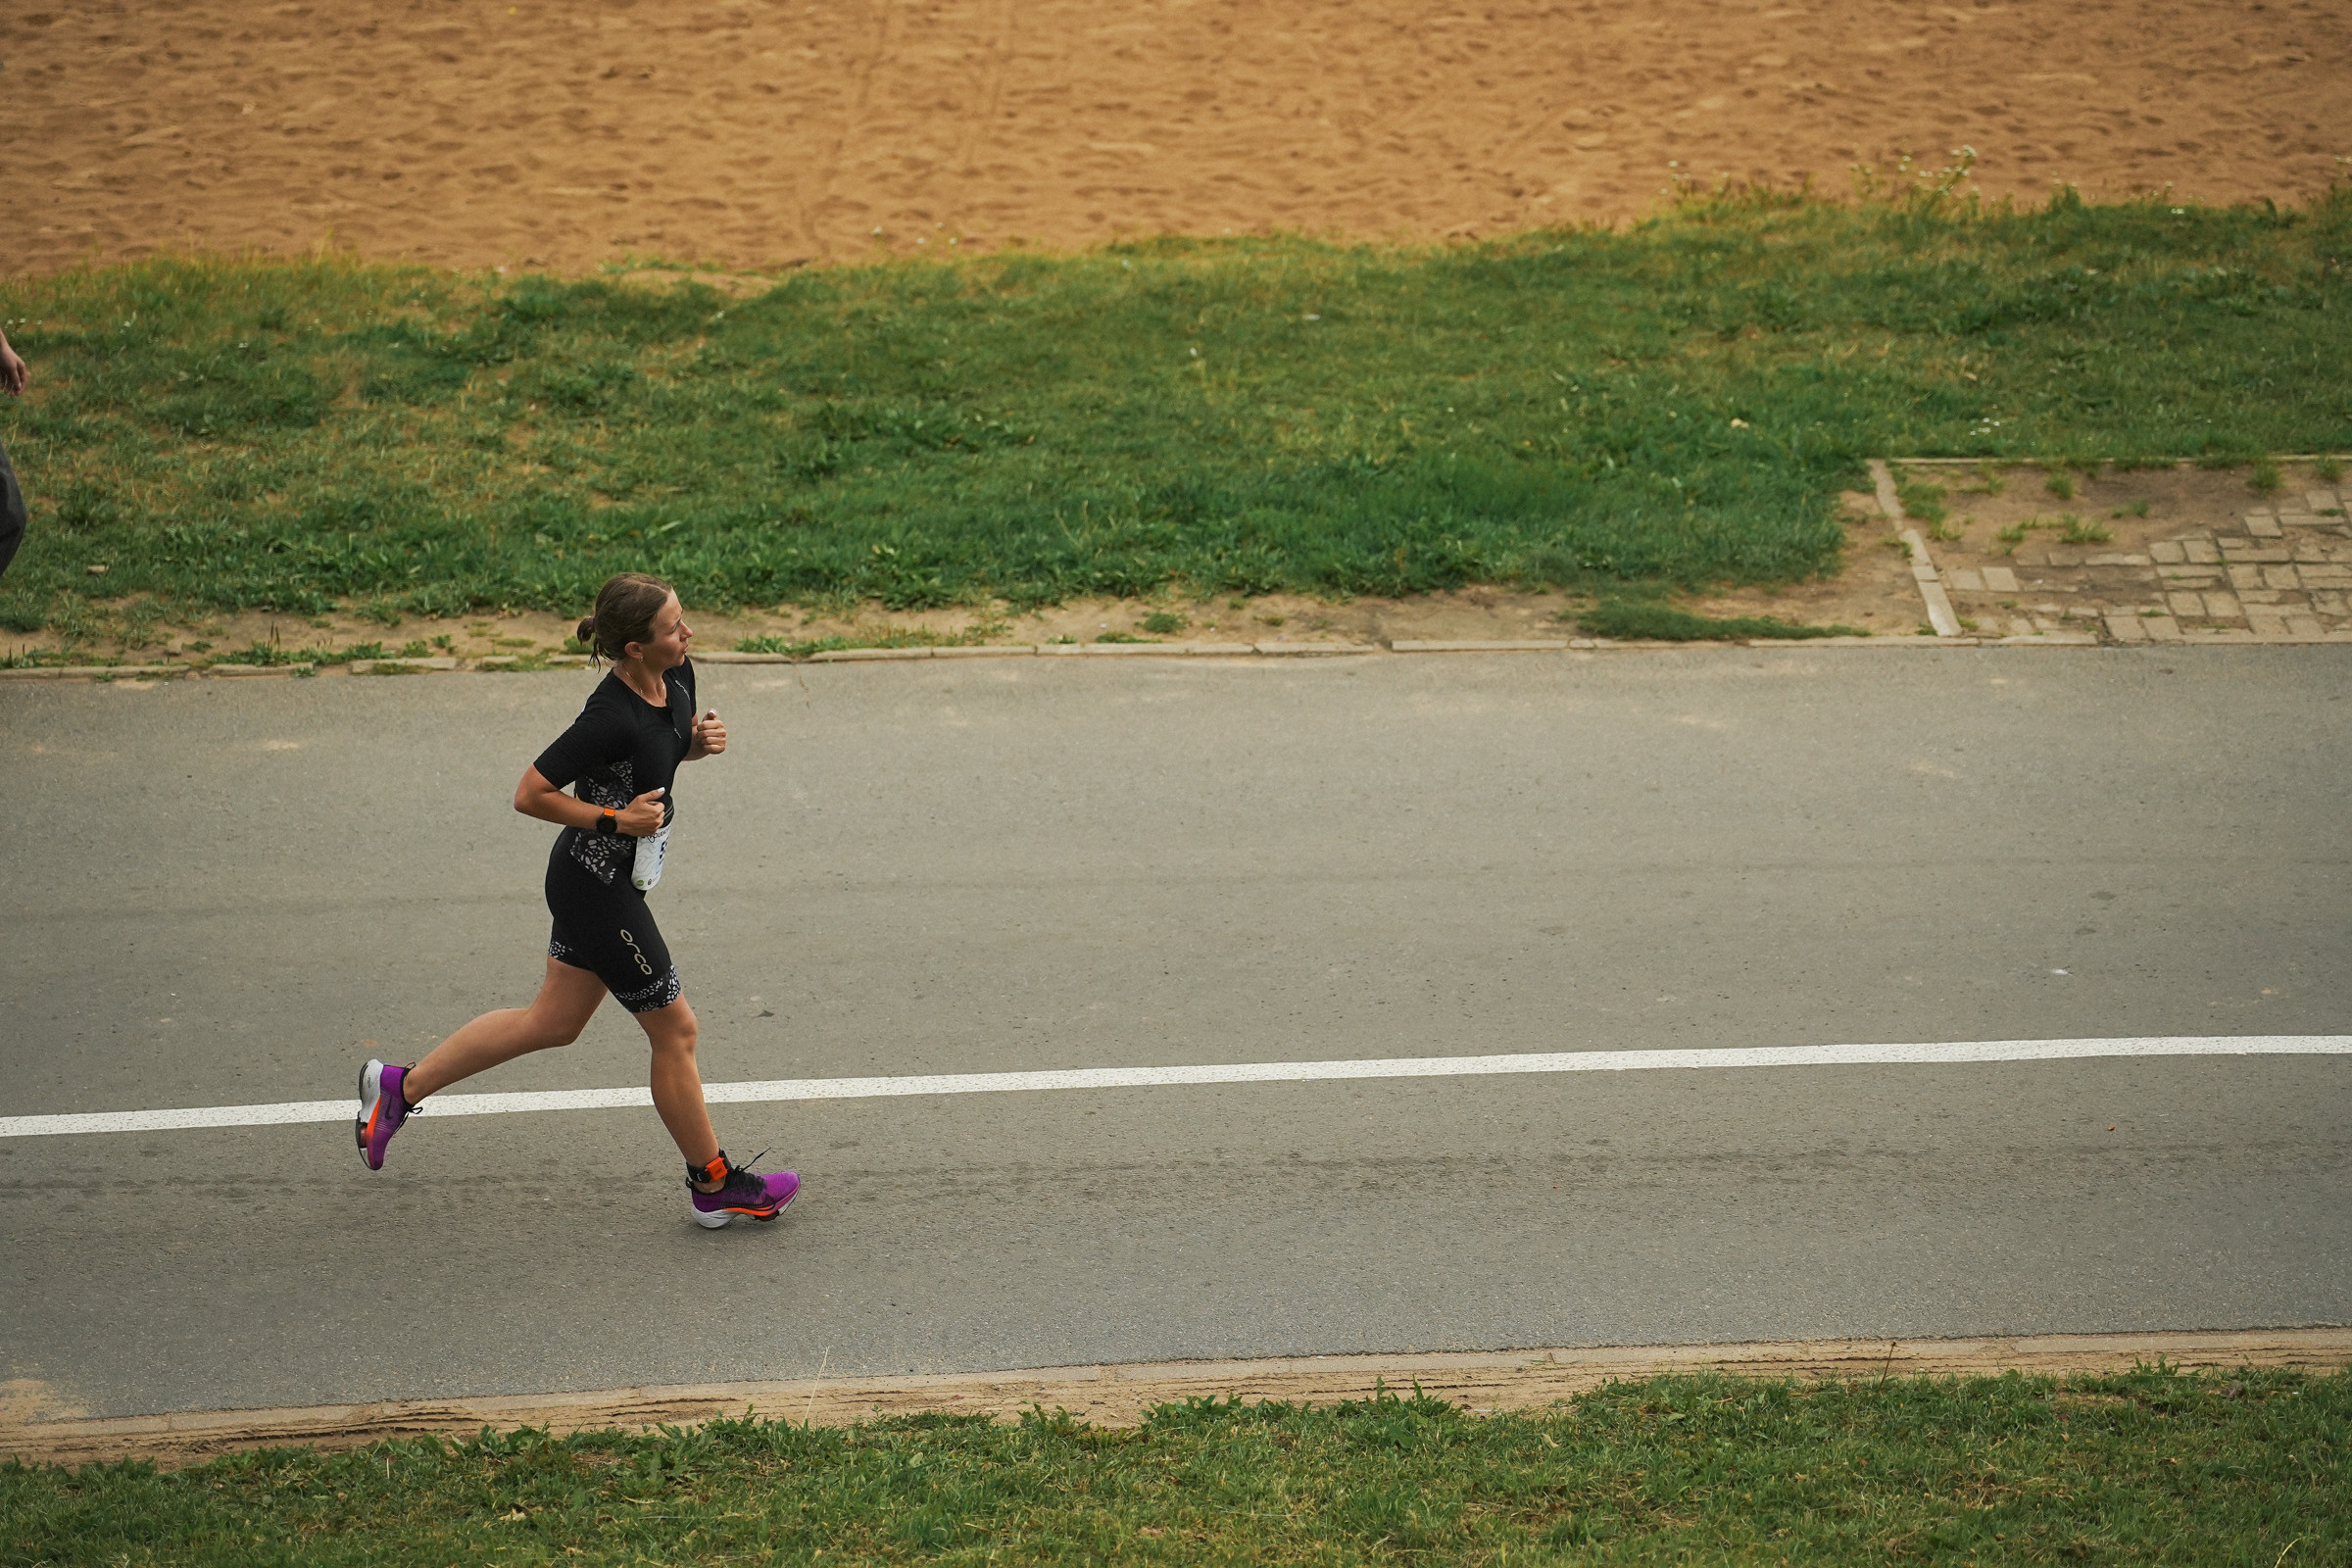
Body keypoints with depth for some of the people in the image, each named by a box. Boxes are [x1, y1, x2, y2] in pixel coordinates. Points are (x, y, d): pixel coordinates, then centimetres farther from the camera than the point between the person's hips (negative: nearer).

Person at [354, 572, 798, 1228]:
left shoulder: (675, 678, -4)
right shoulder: (611, 717, -29)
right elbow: (530, 794, -23)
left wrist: (703, 739, -4)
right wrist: (616, 819, -23)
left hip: (592, 880, 9)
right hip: (598, 886, -9)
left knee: (553, 1022, 20)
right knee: (675, 1030, 5)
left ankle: (401, 1086, 30)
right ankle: (715, 1186, 22)